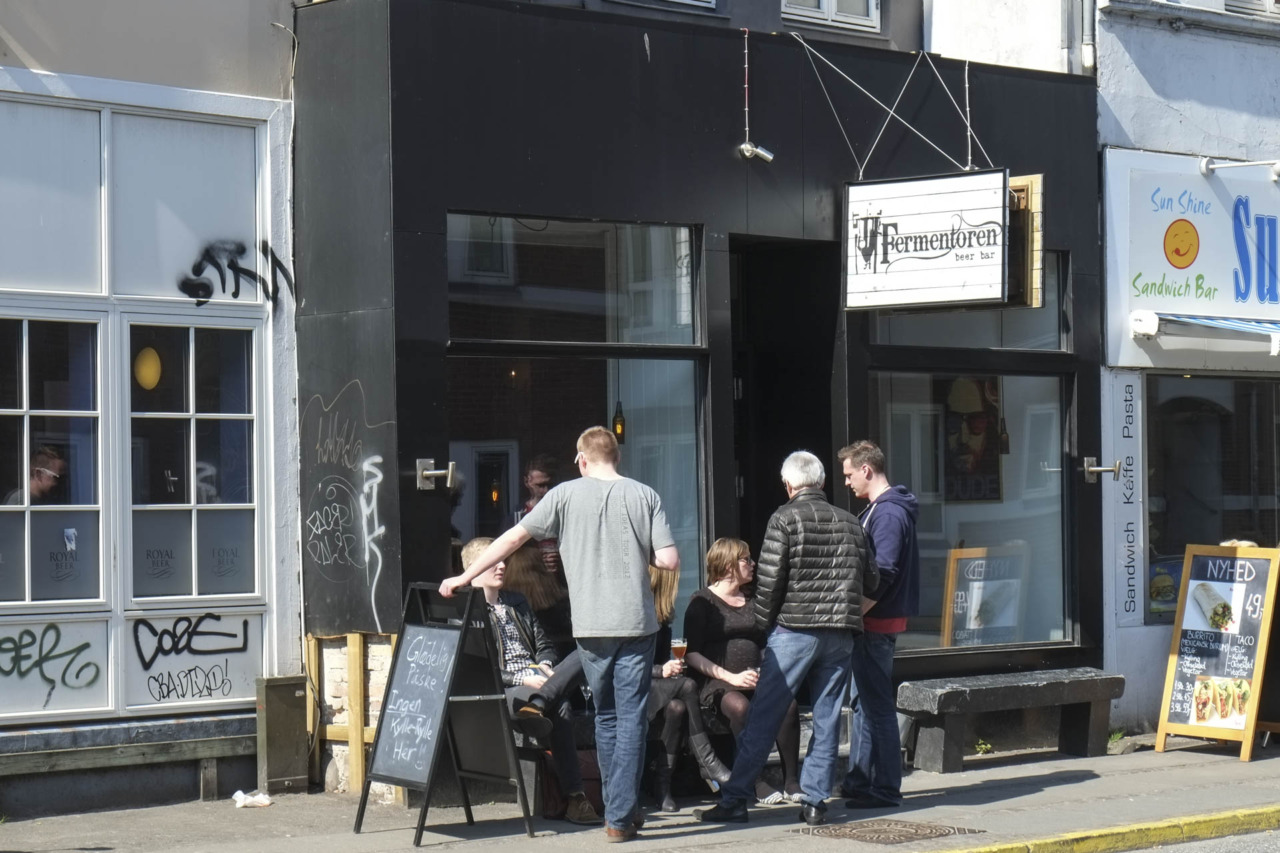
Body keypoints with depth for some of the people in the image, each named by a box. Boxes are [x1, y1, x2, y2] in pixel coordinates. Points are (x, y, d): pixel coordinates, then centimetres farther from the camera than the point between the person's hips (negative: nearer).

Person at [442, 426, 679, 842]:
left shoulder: (565, 495, 2)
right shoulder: (645, 496, 2)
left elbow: (513, 537, 3)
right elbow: (669, 561, -5)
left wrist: (464, 577, 10)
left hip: (591, 625, 1)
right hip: (636, 622, -1)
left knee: (606, 715, 17)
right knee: (631, 718, 3)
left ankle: (620, 810, 23)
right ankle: (620, 817, -2)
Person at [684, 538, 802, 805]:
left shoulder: (752, 601, 22)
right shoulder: (703, 601, 3)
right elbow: (692, 655, -5)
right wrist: (731, 677, -16)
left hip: (755, 680, 5)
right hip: (717, 683, -5)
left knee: (788, 703, -28)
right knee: (741, 706, -38)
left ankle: (792, 782, -23)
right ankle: (758, 785, -31)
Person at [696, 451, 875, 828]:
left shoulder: (785, 518, -4)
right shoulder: (849, 522, 10)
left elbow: (769, 579, -8)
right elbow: (871, 579, 15)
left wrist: (765, 622, 6)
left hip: (795, 631, -4)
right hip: (841, 634, 4)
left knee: (762, 719, -2)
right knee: (826, 720, 9)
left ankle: (734, 800, -1)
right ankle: (815, 802, 7)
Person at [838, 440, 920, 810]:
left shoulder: (889, 513, -17)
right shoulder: (878, 509, 15)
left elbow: (884, 573, -23)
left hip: (877, 623, -11)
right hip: (873, 622, 11)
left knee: (877, 704, -6)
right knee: (862, 700, 16)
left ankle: (885, 790, -1)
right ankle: (860, 781, 24)